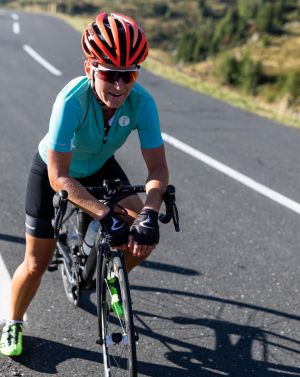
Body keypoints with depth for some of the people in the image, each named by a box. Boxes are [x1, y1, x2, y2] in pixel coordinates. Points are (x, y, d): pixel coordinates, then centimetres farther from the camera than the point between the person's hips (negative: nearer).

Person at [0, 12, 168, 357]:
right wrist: (106, 216, -48)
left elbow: (157, 167, -27)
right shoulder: (72, 99, -39)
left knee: (144, 235, -10)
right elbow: (59, 177, -40)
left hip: (99, 167, 3)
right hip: (52, 171, -3)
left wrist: (149, 213, -45)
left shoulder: (142, 102, -30)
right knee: (37, 263, -1)